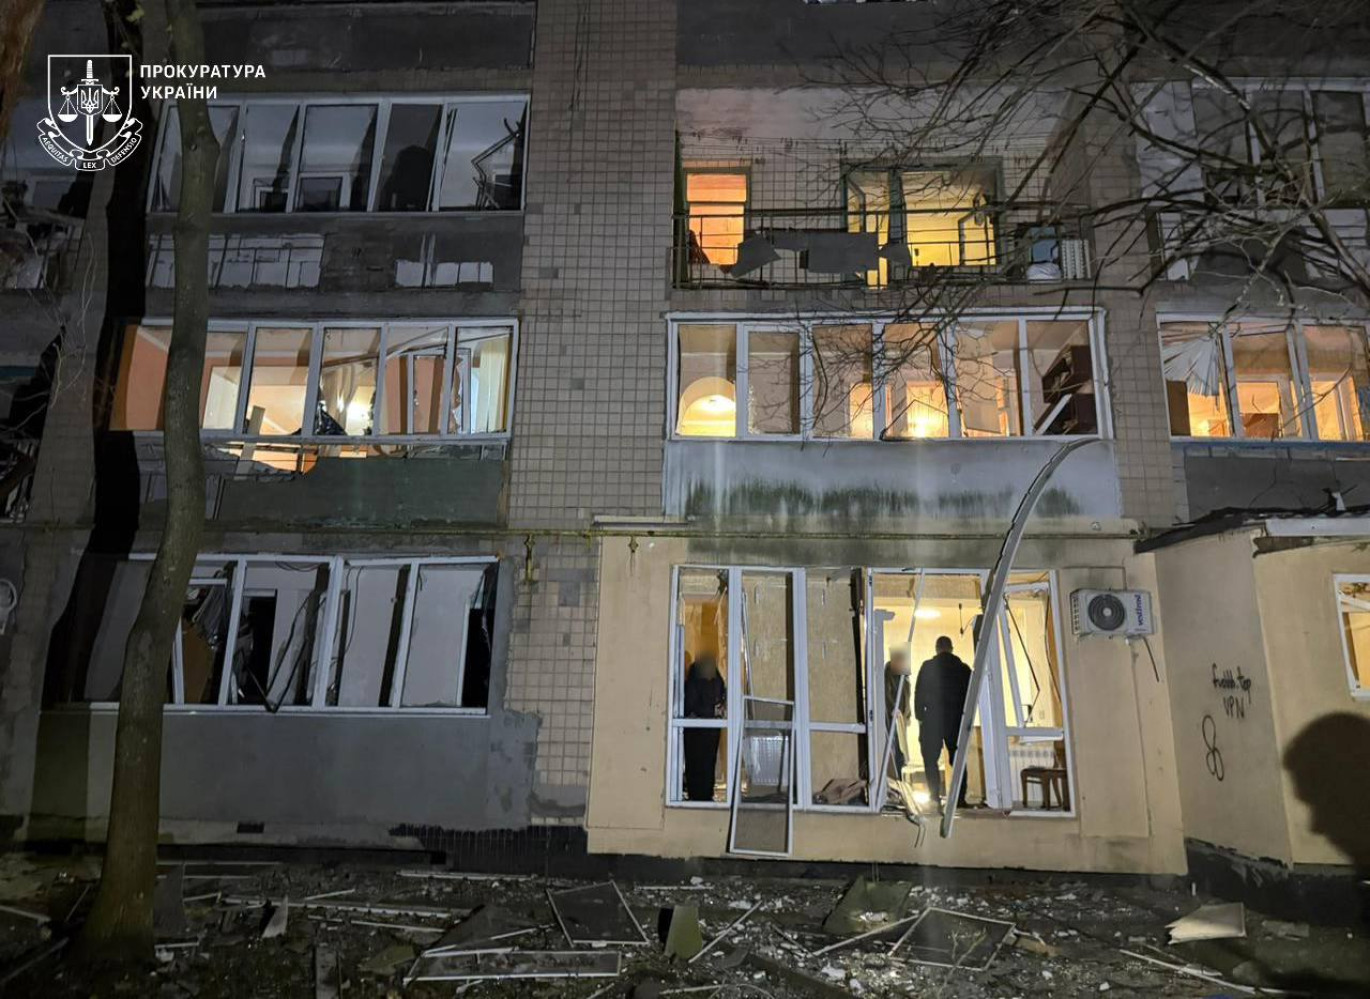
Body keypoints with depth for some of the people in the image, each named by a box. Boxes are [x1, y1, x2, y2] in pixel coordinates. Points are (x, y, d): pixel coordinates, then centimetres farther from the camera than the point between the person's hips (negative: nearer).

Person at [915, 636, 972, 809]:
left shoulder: (928, 667, -3)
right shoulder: (963, 668, 4)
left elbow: (918, 694, -5)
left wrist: (919, 717, 2)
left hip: (932, 719, -2)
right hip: (956, 720, 3)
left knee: (931, 760, 4)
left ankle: (935, 798, -4)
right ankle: (960, 799, 8)